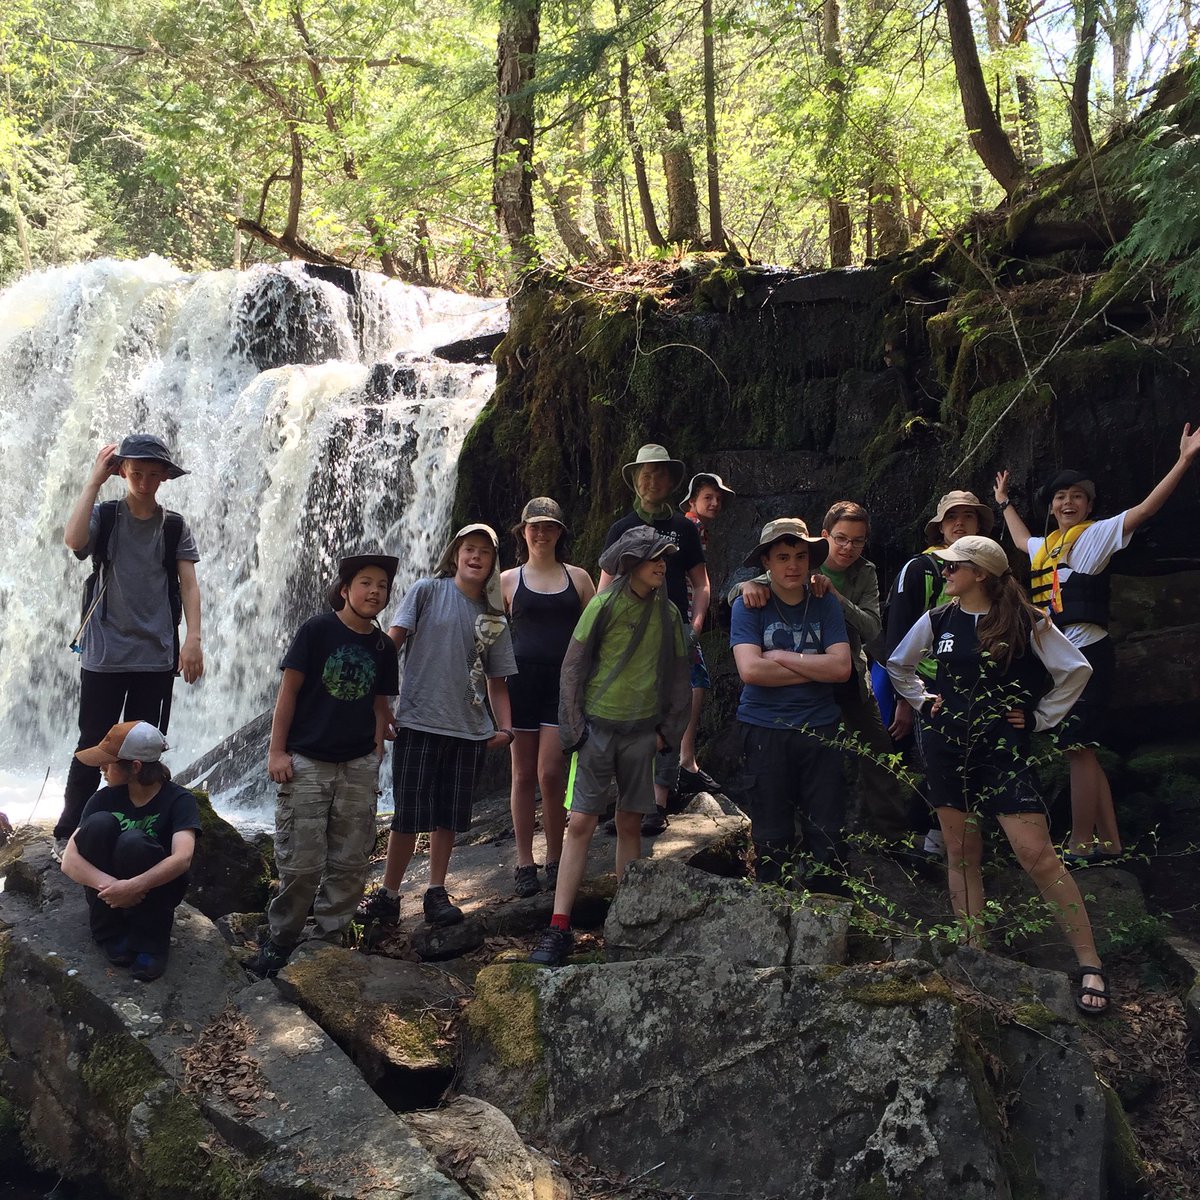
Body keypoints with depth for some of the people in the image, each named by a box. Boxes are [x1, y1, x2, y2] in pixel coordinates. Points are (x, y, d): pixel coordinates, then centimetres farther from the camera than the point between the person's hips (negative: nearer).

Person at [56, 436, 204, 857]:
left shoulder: (175, 527, 7)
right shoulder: (103, 516, 2)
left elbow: (189, 585, 2)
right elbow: (73, 540, -20)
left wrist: (193, 638, -11)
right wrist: (95, 480, -14)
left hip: (156, 656, 2)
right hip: (104, 653, -2)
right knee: (92, 745, 1)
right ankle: (66, 833, 11)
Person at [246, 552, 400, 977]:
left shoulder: (383, 648, 7)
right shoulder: (317, 630, -5)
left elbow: (380, 705, 13)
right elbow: (289, 690, -5)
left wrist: (375, 758, 7)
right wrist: (276, 751, -8)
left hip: (358, 767, 4)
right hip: (307, 762, -4)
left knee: (350, 862, 7)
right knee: (301, 862, -3)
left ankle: (330, 938, 21)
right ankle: (281, 940, 13)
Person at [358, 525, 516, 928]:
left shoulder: (495, 619, 12)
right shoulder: (428, 591, 0)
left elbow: (496, 682, 14)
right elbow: (392, 639, -6)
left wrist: (505, 728, 2)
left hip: (469, 729, 4)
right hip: (420, 720, -4)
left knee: (449, 817, 9)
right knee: (410, 814, 0)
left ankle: (436, 892, 20)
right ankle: (388, 894, 12)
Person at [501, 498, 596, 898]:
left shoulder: (577, 578, 10)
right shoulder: (508, 580, 8)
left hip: (564, 680, 0)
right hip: (522, 677, 1)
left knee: (550, 774, -7)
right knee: (524, 774, 4)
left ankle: (555, 860, 7)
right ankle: (524, 862, 12)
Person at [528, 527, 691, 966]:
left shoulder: (668, 614, 8)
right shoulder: (605, 605, -4)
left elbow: (677, 676, 14)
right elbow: (574, 666, -3)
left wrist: (668, 730, 7)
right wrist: (573, 727, -7)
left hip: (641, 731, 3)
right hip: (598, 727, -3)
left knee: (630, 823, 8)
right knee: (580, 824, -6)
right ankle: (558, 929, -5)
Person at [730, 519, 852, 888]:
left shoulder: (825, 604, 5)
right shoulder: (749, 606, -1)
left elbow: (841, 667, -7)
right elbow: (750, 670, -15)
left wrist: (782, 657, -10)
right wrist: (813, 669, -10)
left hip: (819, 730, 2)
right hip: (764, 731, -2)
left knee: (829, 834, 4)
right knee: (772, 837, 6)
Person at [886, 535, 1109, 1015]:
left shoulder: (1025, 622, -5)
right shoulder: (937, 621, 6)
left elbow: (1076, 670, 0)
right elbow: (898, 665, 22)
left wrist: (1040, 717, -1)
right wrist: (924, 700, 10)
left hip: (1003, 747, -4)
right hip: (946, 746, 4)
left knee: (1036, 854, -12)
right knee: (961, 852, 7)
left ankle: (1089, 963, -5)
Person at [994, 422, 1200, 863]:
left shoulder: (1094, 535, -2)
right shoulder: (1047, 545, 18)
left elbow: (1145, 508, -13)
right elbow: (1021, 540, 42)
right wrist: (1004, 502, 52)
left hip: (1086, 652, -8)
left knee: (1079, 748, -7)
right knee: (1082, 751, 9)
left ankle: (1080, 843, -1)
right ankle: (1109, 843, 14)